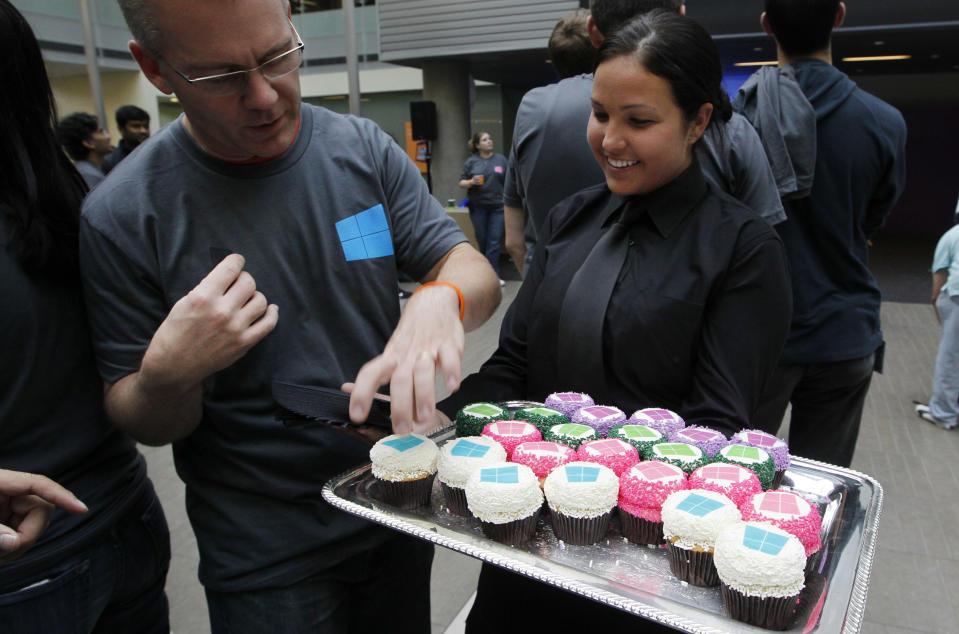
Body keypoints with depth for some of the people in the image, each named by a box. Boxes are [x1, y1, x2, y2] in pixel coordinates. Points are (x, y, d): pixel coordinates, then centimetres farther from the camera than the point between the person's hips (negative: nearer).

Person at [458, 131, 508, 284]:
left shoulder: (501, 159, 8)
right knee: (482, 241, 6)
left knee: (495, 241, -5)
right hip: (478, 207, 0)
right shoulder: (471, 161, 5)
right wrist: (471, 182, -16)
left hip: (497, 206, 0)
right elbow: (461, 183, 4)